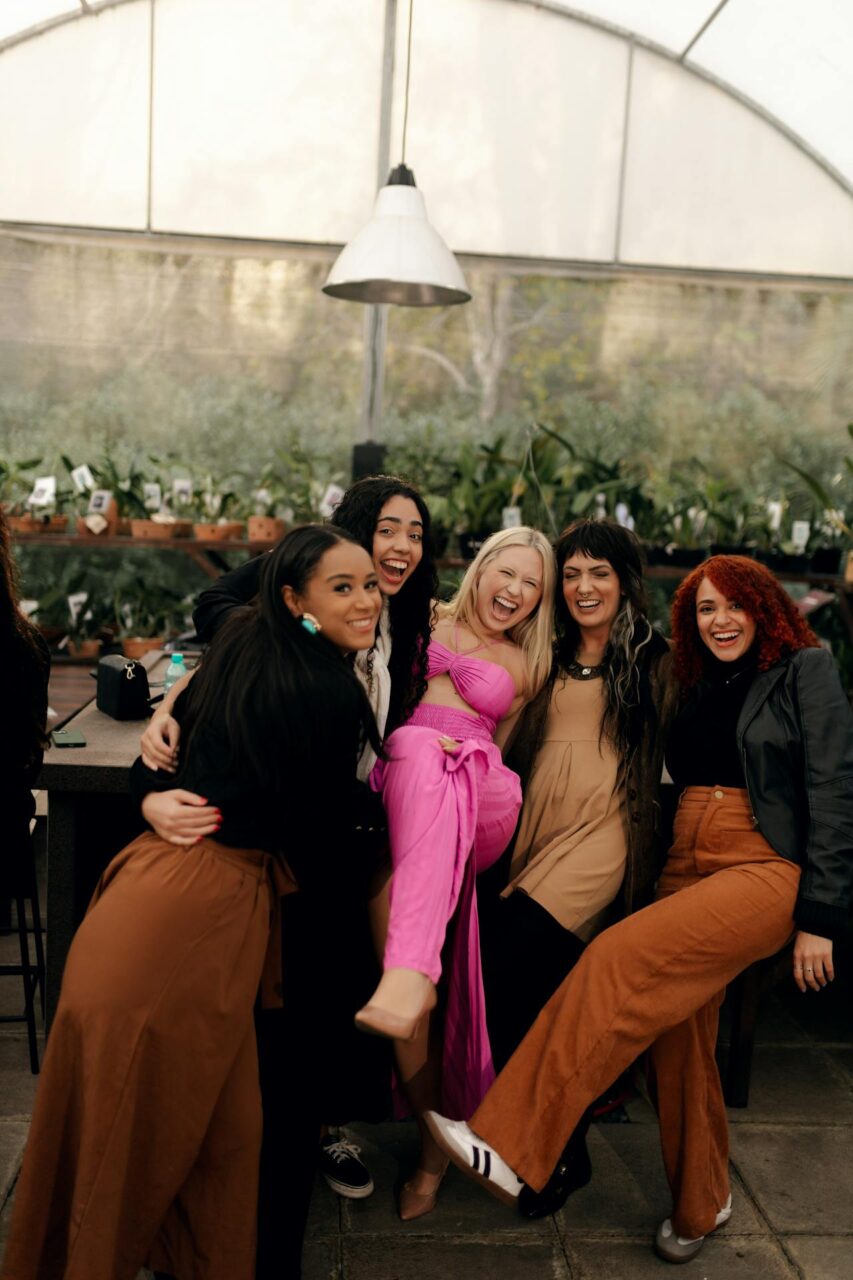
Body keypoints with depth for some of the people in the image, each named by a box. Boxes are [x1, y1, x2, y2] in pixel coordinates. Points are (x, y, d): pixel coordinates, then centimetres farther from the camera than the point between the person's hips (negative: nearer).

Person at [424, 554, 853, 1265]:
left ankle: (510, 1149, -23)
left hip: (767, 870, -7)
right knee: (678, 1038, 6)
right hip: (685, 870, 7)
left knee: (621, 959, -25)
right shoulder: (701, 688, 18)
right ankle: (701, 1202, 30)